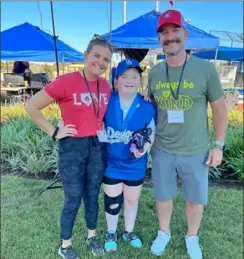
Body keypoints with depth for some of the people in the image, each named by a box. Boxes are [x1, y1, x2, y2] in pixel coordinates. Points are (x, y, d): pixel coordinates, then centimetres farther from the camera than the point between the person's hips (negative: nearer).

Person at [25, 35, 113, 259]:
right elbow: (31, 106, -12)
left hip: (97, 146, 5)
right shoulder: (66, 82, -17)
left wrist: (103, 129, 6)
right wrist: (54, 132, -12)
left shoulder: (106, 86, 1)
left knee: (93, 196, 18)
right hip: (72, 147, -5)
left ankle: (92, 236, 42)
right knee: (73, 200, 8)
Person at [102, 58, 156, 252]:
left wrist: (145, 147, -23)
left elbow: (152, 134, -4)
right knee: (112, 200, 15)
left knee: (132, 200, 20)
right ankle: (111, 233, 43)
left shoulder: (147, 107, -12)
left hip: (135, 164, 1)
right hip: (111, 162, 0)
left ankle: (129, 231, 48)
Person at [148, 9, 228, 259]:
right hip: (161, 151, 2)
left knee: (196, 199, 16)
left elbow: (219, 108, -3)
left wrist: (219, 145, -4)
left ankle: (192, 238, 44)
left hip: (195, 152, -2)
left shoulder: (205, 69, -10)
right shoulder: (154, 73, -1)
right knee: (163, 197, 18)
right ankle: (164, 232, 46)